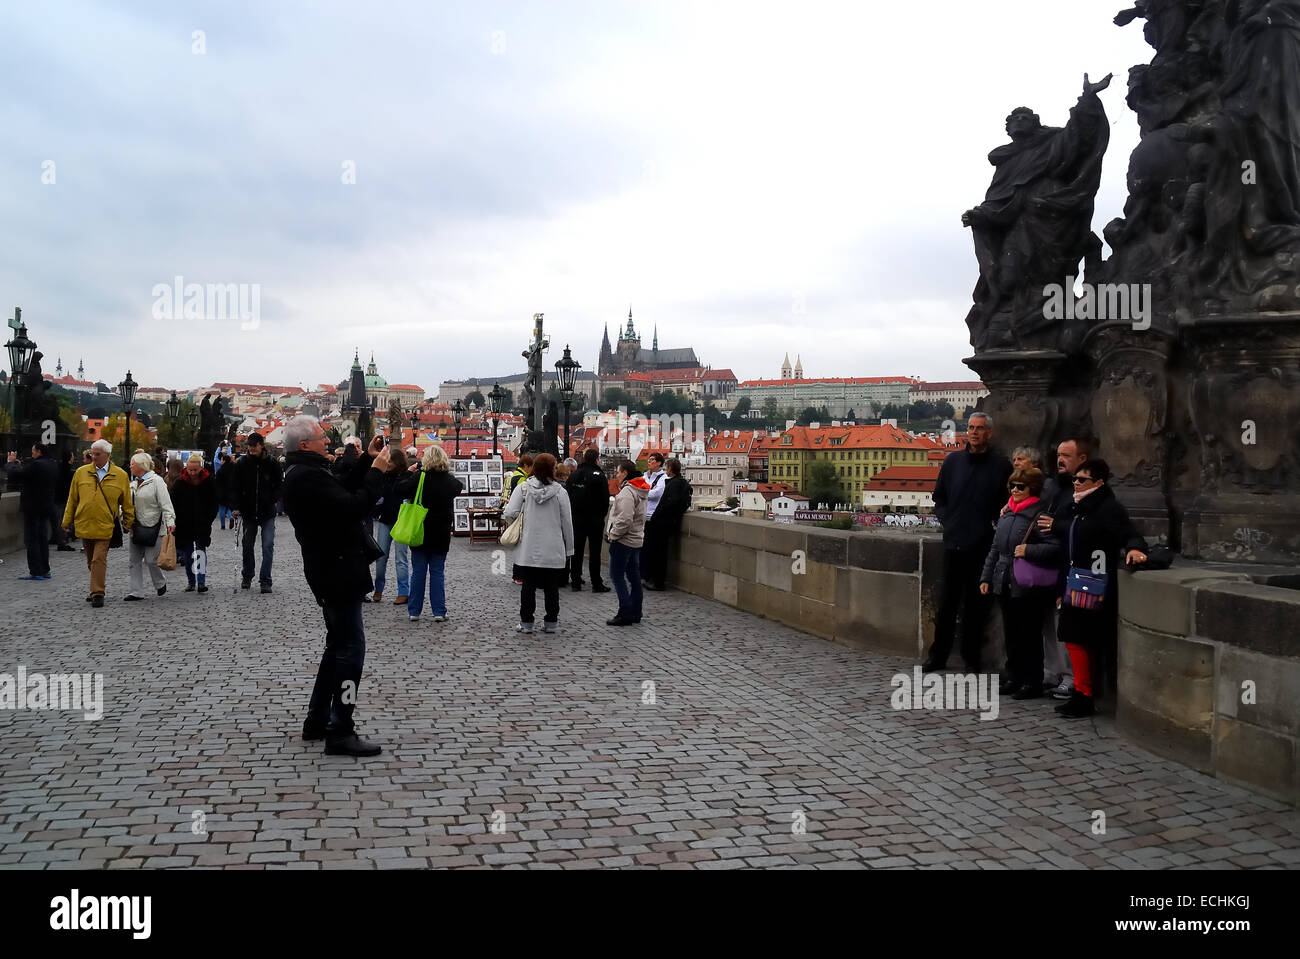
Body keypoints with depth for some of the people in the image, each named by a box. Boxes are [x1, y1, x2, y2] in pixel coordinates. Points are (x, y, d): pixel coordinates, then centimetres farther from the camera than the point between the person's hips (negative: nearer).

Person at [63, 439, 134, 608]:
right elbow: (72, 499, 11)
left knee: (99, 560, -11)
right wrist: (67, 521, 10)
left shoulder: (120, 475, -1)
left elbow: (127, 503, 6)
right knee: (91, 561, 14)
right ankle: (96, 590, 29)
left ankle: (98, 594, -8)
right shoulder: (81, 473, 4)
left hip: (105, 526, -3)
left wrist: (128, 523, 6)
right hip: (84, 524, 3)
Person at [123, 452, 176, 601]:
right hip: (136, 527, 8)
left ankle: (161, 584, 21)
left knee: (151, 560, -5)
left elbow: (166, 504, -14)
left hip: (153, 527, -8)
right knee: (134, 560, 4)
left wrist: (170, 522, -22)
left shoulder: (156, 481, -9)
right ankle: (135, 592, 8)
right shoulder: (135, 482, 14)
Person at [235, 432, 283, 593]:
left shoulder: (271, 462, -5)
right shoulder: (243, 463, -1)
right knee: (247, 545, 13)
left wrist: (272, 499, -7)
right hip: (248, 512, 2)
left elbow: (280, 483, 4)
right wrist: (238, 506, -1)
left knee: (268, 546, -7)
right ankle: (247, 577, 30)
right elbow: (236, 486, 7)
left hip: (267, 513, -2)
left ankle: (265, 580, -2)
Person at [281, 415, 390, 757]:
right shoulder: (307, 477, -21)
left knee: (339, 645, 20)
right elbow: (354, 508, -26)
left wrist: (366, 461, 10)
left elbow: (342, 490, 19)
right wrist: (376, 471, -17)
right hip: (336, 574, -11)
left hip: (330, 571, 11)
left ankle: (317, 720, 28)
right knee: (350, 649, -7)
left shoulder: (302, 472, 13)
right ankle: (340, 733, -4)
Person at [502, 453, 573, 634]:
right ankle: (551, 622, 15)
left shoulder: (523, 487, -4)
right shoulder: (559, 491, -6)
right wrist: (569, 550, 7)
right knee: (551, 587, 10)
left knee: (528, 586, 10)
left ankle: (526, 622, 13)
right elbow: (567, 523, -2)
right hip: (553, 550, -1)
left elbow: (510, 514, -12)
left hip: (528, 549, 1)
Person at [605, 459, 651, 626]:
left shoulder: (627, 492, -18)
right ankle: (635, 613, 18)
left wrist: (613, 534, -13)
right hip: (636, 539, 10)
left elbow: (625, 520, -27)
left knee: (617, 575, -4)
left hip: (623, 541, -10)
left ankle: (626, 613, -6)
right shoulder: (639, 491, 14)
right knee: (634, 576, 13)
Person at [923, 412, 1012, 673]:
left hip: (982, 546, -3)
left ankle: (972, 659, 14)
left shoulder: (1001, 465, -1)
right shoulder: (953, 461, 9)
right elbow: (939, 497, 17)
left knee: (975, 605, 4)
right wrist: (947, 521, 5)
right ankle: (938, 656, 16)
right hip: (953, 543, 3)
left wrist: (993, 525, -8)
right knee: (946, 602, 7)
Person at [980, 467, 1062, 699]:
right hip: (1006, 585, 8)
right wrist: (986, 577, 17)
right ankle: (1014, 678, 24)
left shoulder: (1040, 515, -12)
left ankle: (1033, 682, 10)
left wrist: (1029, 550, -22)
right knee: (1011, 635, 14)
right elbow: (995, 549, 20)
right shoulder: (1006, 514, 14)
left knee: (1030, 636, 1)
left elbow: (1056, 548, -19)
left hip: (1029, 589, -8)